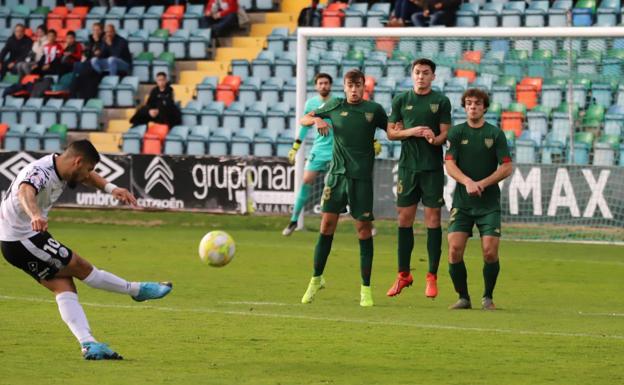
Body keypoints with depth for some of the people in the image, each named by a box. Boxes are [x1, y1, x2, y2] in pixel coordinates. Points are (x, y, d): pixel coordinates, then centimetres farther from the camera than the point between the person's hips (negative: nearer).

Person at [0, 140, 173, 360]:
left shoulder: (60, 168, 1)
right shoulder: (41, 173, -28)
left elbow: (88, 177, 18)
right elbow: (25, 192, -50)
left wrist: (111, 188, -2)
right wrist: (35, 216, -72)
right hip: (21, 241, -10)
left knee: (64, 286, 1)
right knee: (81, 268, 0)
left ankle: (88, 344, -7)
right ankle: (137, 290, 17)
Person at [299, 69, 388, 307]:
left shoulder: (374, 109, 2)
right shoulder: (334, 106, 6)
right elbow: (304, 119, 17)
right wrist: (316, 119, -5)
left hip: (362, 177, -1)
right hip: (337, 173, 1)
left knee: (364, 229, -2)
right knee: (327, 223, -1)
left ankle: (366, 289, 3)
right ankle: (316, 279, 13)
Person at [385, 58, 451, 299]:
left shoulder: (441, 101, 3)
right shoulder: (401, 100, 9)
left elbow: (445, 133, -1)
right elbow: (391, 132, 9)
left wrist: (435, 138, -22)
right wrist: (411, 131, -8)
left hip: (432, 167, -2)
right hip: (407, 166, 2)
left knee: (433, 218, -3)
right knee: (404, 218, 4)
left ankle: (432, 276, 1)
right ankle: (403, 274, 13)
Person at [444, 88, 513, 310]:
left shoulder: (495, 134, 3)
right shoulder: (456, 133, 5)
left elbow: (507, 168, -1)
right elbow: (450, 165, -4)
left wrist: (482, 183, -13)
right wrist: (467, 182, -21)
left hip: (489, 202, -1)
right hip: (462, 201, 1)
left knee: (490, 252, -10)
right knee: (454, 250, -10)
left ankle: (488, 298, 9)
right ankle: (463, 297, 6)